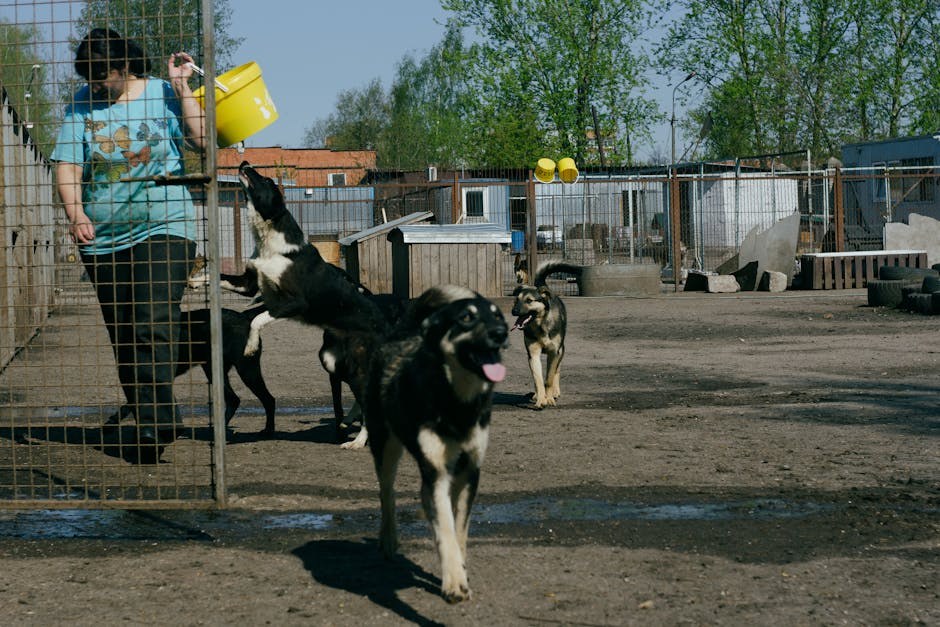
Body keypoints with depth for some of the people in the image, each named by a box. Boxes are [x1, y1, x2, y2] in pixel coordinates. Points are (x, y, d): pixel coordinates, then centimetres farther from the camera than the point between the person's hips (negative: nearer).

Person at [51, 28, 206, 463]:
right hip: (102, 239, 4)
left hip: (162, 229, -4)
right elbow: (67, 166, 0)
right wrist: (75, 213, -16)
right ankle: (154, 423, 17)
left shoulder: (163, 94, 0)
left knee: (153, 328, -18)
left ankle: (156, 422, -20)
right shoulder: (82, 104, 5)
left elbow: (201, 140, -11)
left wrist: (181, 88, -14)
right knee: (122, 338, 7)